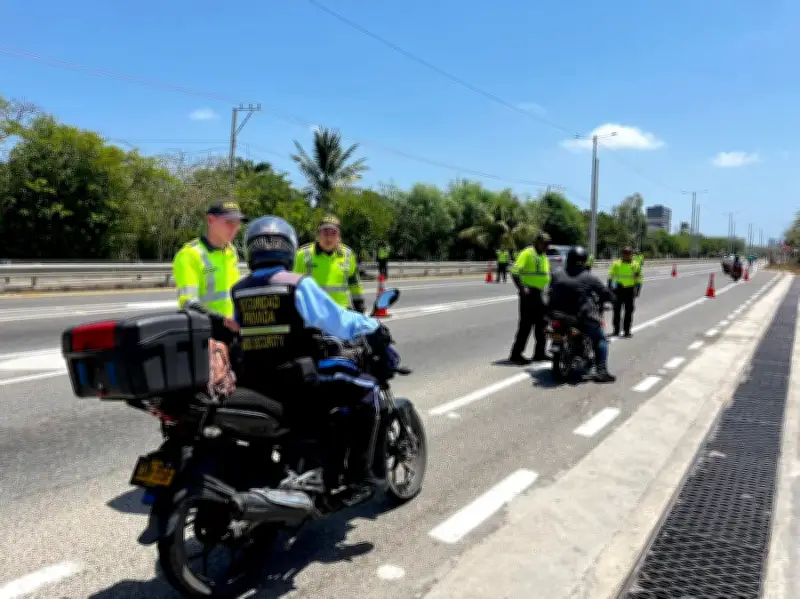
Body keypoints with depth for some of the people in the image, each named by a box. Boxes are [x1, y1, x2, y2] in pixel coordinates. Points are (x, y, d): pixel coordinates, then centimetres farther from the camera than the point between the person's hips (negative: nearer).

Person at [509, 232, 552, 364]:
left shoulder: (544, 256, 18)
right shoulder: (527, 253, -10)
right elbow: (515, 271, -20)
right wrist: (522, 288, -25)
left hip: (539, 294, 9)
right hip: (529, 293, -9)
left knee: (541, 324, 13)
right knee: (526, 324, -8)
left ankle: (539, 353, 24)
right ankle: (516, 354, -3)